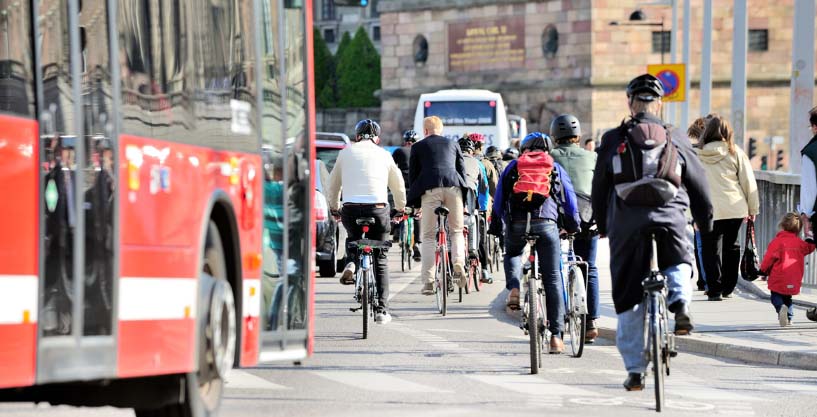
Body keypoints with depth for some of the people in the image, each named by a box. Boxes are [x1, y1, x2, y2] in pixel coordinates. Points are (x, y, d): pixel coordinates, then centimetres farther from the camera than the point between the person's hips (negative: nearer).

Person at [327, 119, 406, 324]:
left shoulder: (346, 153, 13)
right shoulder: (384, 155, 14)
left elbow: (334, 184, 19)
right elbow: (398, 185, 23)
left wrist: (334, 207, 35)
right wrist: (400, 209, 40)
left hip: (351, 208, 0)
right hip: (378, 208, 0)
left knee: (353, 237, 33)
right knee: (380, 259, 10)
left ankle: (351, 262, 2)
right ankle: (381, 309, 4)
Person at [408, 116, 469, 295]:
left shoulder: (418, 147, 16)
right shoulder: (453, 144, 21)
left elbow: (412, 175, 15)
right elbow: (462, 170, 20)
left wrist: (415, 203, 21)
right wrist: (464, 199, 23)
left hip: (429, 189, -2)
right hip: (453, 187, 2)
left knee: (428, 236, 4)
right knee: (456, 231, 15)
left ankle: (428, 281, -3)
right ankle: (458, 264, -13)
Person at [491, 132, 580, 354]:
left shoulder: (514, 166, 20)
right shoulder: (555, 168, 21)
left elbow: (499, 199, 17)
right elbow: (569, 199, 20)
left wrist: (495, 226, 24)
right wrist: (573, 227, 31)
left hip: (516, 223, 0)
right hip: (547, 223, 0)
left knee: (512, 254, 33)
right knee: (552, 279, 5)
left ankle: (514, 289, 3)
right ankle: (556, 335, 2)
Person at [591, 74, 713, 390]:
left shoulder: (613, 140, 7)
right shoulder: (676, 140, 9)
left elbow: (599, 187, 14)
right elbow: (698, 185, 14)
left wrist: (602, 225, 28)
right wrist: (705, 223, 27)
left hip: (626, 224, 0)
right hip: (669, 218, 0)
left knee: (628, 299, 8)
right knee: (677, 264, 27)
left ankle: (635, 370, 8)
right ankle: (680, 300, -8)